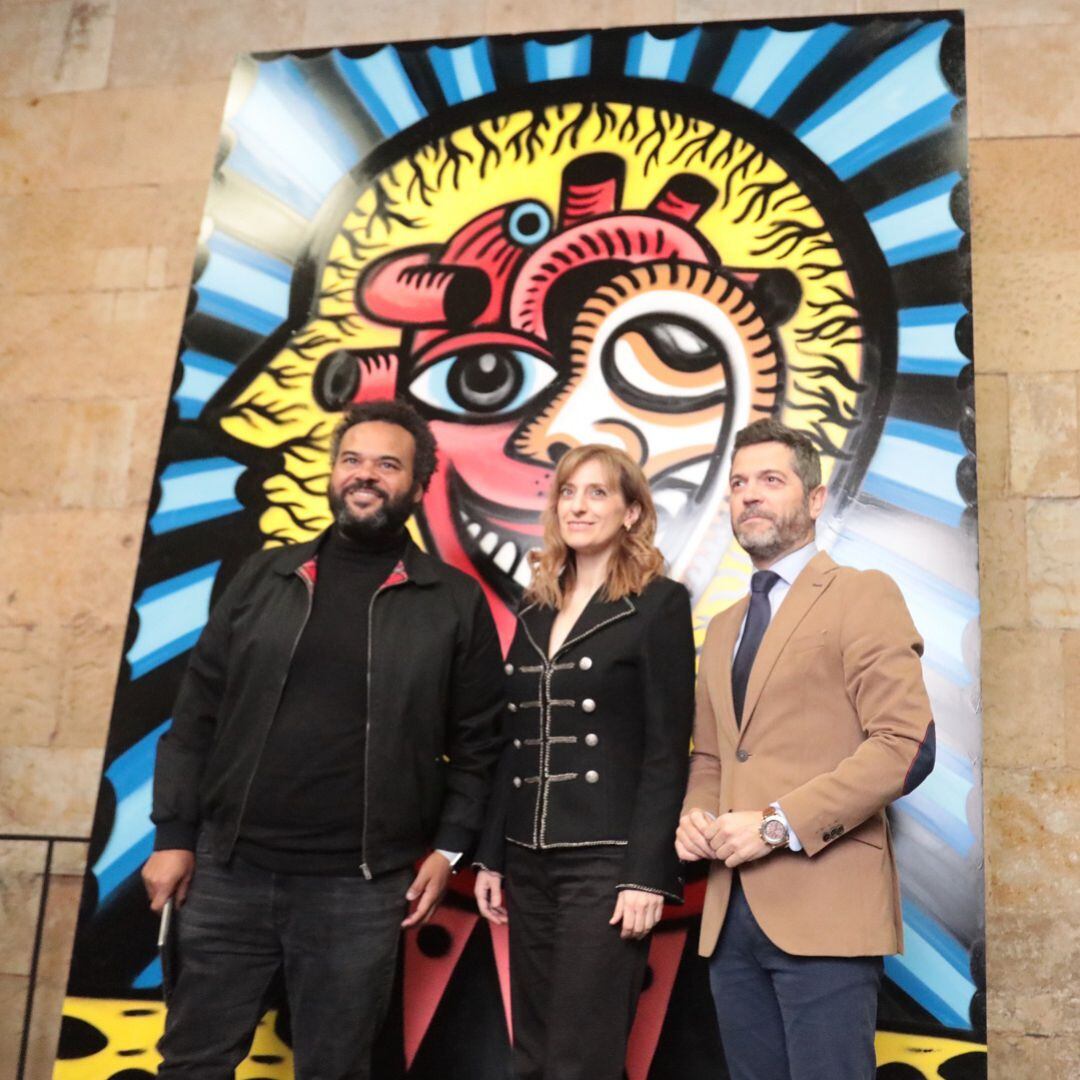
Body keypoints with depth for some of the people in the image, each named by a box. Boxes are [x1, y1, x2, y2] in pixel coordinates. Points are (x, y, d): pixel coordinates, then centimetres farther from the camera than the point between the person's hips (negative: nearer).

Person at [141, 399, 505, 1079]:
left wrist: (450, 847, -3)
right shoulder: (264, 577, 6)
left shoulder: (456, 602, 0)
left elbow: (478, 742, 3)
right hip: (228, 870, 3)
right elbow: (198, 712, 7)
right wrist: (173, 833, 3)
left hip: (361, 887, -2)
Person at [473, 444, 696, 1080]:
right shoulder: (535, 613, 13)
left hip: (608, 858, -6)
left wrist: (647, 873, -15)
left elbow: (668, 749, -10)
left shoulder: (659, 604, -5)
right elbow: (513, 746, 14)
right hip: (530, 860, 6)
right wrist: (492, 857, 12)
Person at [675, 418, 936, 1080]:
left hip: (824, 908, -6)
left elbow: (907, 745, -12)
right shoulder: (723, 628, 20)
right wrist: (695, 817, 2)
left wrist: (780, 824, -17)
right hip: (732, 915, 6)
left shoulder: (863, 595, -2)